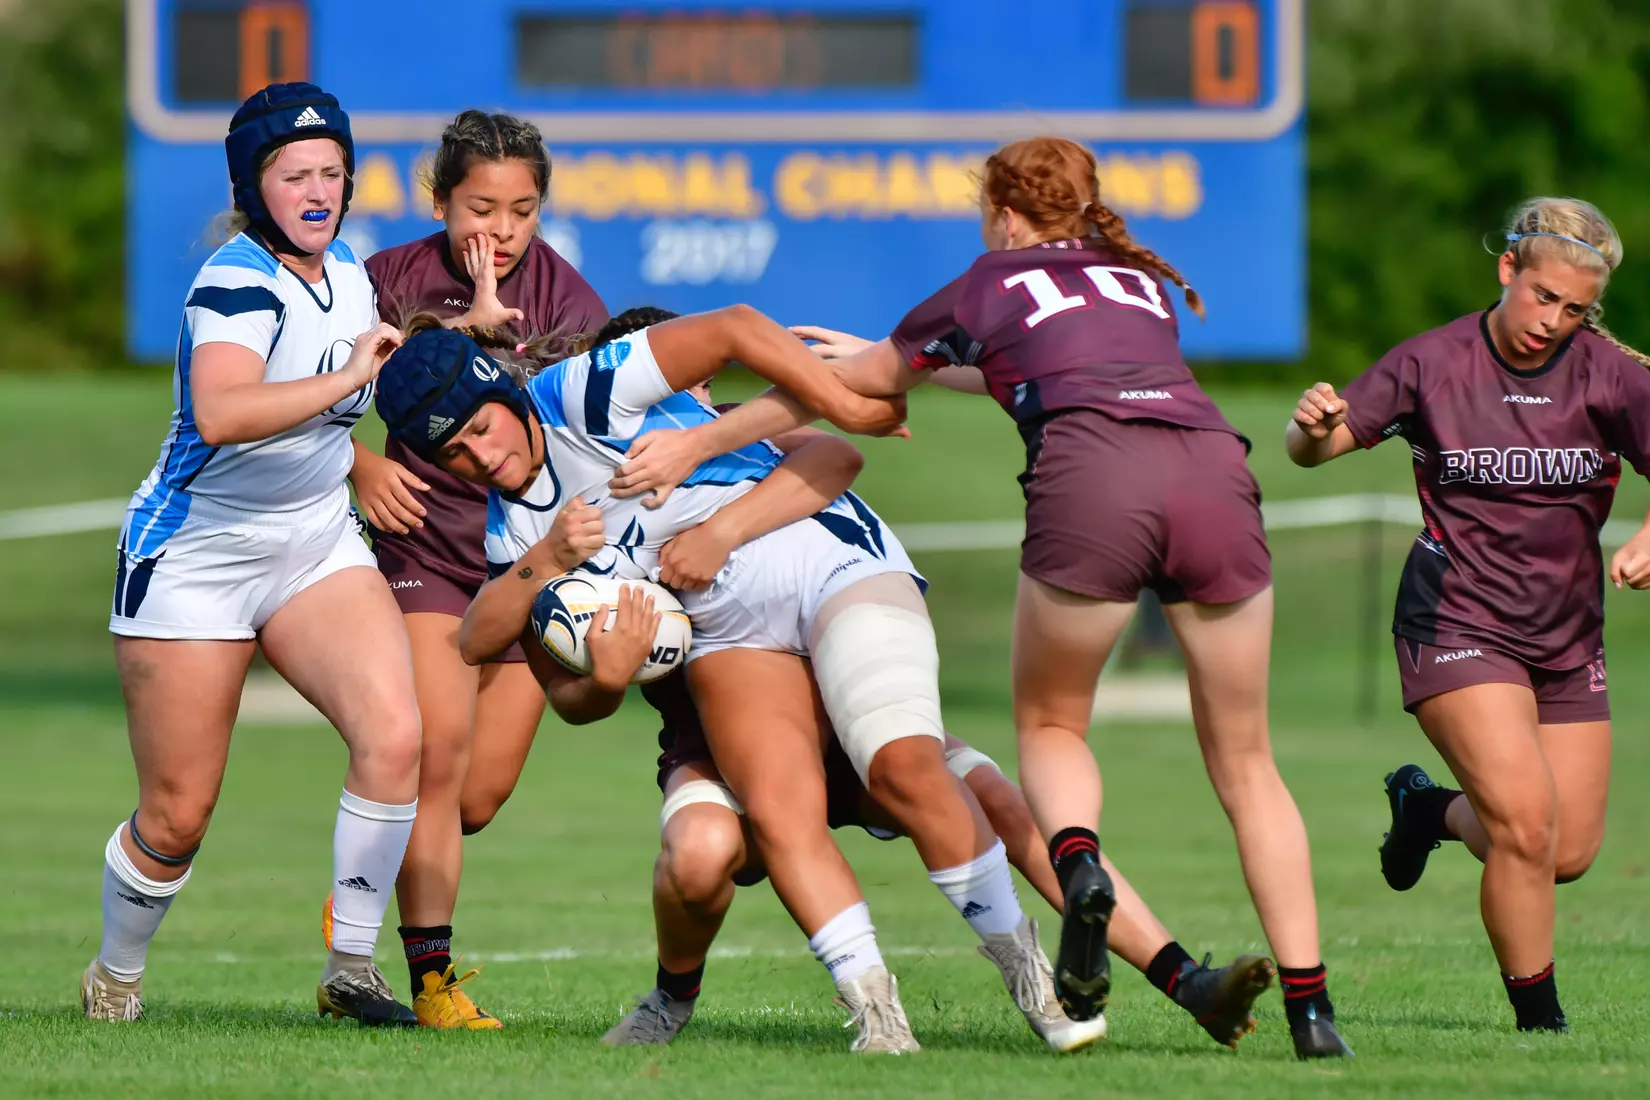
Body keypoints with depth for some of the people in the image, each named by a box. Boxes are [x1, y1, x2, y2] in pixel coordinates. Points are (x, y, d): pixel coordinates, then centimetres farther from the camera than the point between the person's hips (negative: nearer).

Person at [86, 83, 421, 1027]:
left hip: (319, 549, 6)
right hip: (196, 559, -6)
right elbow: (222, 413, -41)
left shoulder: (348, 271, 5)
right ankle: (116, 976, 26)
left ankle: (352, 969, -8)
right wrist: (346, 378, -40)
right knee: (179, 816, -1)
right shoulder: (235, 285, -20)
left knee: (394, 736, -18)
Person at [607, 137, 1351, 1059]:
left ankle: (1080, 869, -13)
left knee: (1050, 723, 19)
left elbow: (836, 389, 35)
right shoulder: (1144, 283, 35)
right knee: (1245, 764, 12)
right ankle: (1310, 1007, 1)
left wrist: (696, 445, 47)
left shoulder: (989, 290, 25)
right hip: (1215, 469, 3)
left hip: (1090, 475, -3)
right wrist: (898, 362, 66)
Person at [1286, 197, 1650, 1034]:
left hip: (1567, 638, 4)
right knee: (1526, 823, -21)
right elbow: (1315, 446, -5)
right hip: (1457, 625, -4)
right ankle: (1539, 1020, -3)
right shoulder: (1434, 364, -8)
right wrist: (1313, 428, -29)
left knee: (1569, 854, 7)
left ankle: (1431, 808, 38)